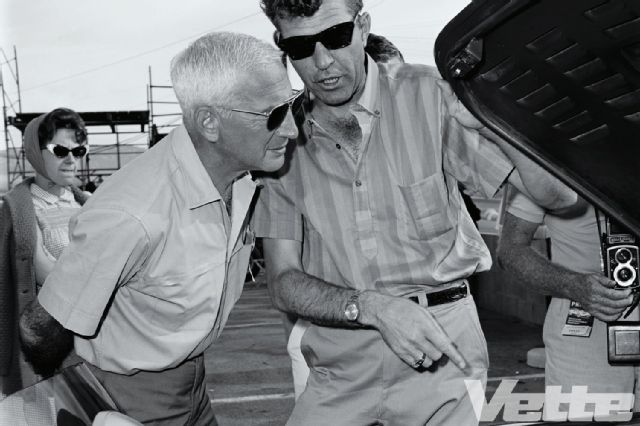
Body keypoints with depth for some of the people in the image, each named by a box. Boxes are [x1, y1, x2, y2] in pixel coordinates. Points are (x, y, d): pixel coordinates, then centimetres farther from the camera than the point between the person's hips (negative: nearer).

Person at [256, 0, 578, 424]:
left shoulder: (426, 94, -9)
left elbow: (559, 193, -9)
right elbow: (284, 282, -6)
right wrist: (372, 307, -23)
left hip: (444, 347, -1)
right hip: (340, 365, 2)